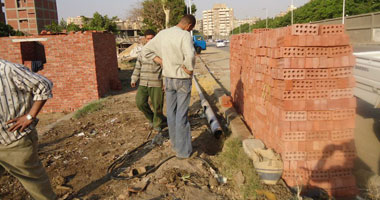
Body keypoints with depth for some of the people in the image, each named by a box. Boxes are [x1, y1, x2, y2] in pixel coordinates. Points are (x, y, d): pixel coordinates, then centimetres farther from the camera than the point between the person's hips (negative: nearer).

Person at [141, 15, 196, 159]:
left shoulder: (162, 34, 1)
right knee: (182, 115, 2)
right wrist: (189, 71, -18)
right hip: (183, 81, -5)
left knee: (171, 113, 16)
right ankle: (183, 150, 12)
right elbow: (190, 56, -37)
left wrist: (162, 62, 4)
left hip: (168, 79, 5)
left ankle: (176, 144, 29)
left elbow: (145, 51, 7)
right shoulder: (185, 35, -19)